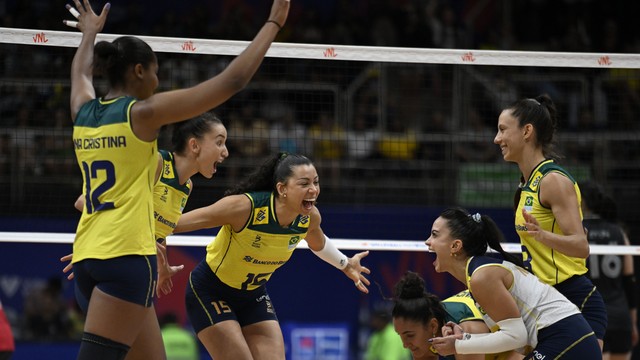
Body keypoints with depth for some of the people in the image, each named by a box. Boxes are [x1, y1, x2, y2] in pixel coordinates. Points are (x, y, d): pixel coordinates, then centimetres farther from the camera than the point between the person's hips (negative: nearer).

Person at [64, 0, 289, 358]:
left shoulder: (84, 113, 11)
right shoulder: (142, 113, -7)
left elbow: (81, 73, 38)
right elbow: (232, 81, -8)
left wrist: (91, 32, 57)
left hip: (87, 255, 9)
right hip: (126, 256, -9)